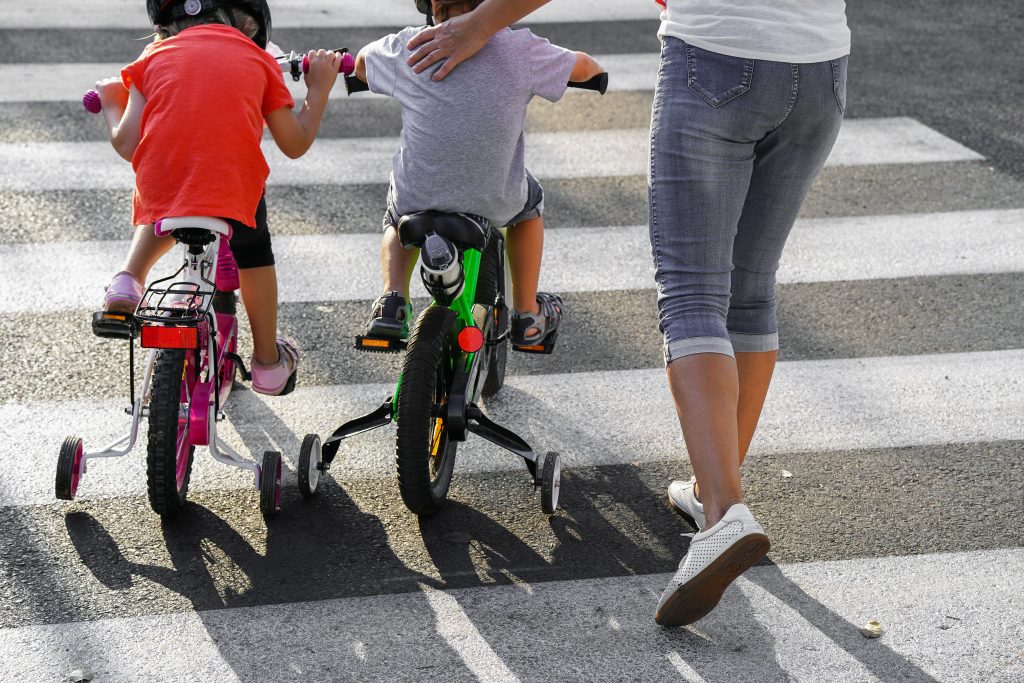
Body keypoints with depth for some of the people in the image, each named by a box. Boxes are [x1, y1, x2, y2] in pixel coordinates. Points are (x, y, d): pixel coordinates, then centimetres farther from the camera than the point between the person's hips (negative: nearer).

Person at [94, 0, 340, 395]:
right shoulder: (258, 59, 14)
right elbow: (295, 145, 18)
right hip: (234, 184, -1)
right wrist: (319, 89, 32)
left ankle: (129, 278, 13)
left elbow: (127, 145, 8)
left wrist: (111, 104, 29)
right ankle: (267, 362, 35)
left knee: (159, 220, 37)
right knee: (253, 253, 29)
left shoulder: (155, 56, 14)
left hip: (160, 183, 1)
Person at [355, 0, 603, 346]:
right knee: (529, 199, 35)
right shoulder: (519, 50, -11)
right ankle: (527, 317, 36)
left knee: (397, 215, 37)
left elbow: (361, 63, 15)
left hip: (418, 199, 1)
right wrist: (593, 69, 31)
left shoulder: (409, 48, -8)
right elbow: (583, 68, 6)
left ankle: (392, 300, 13)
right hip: (493, 205, -1)